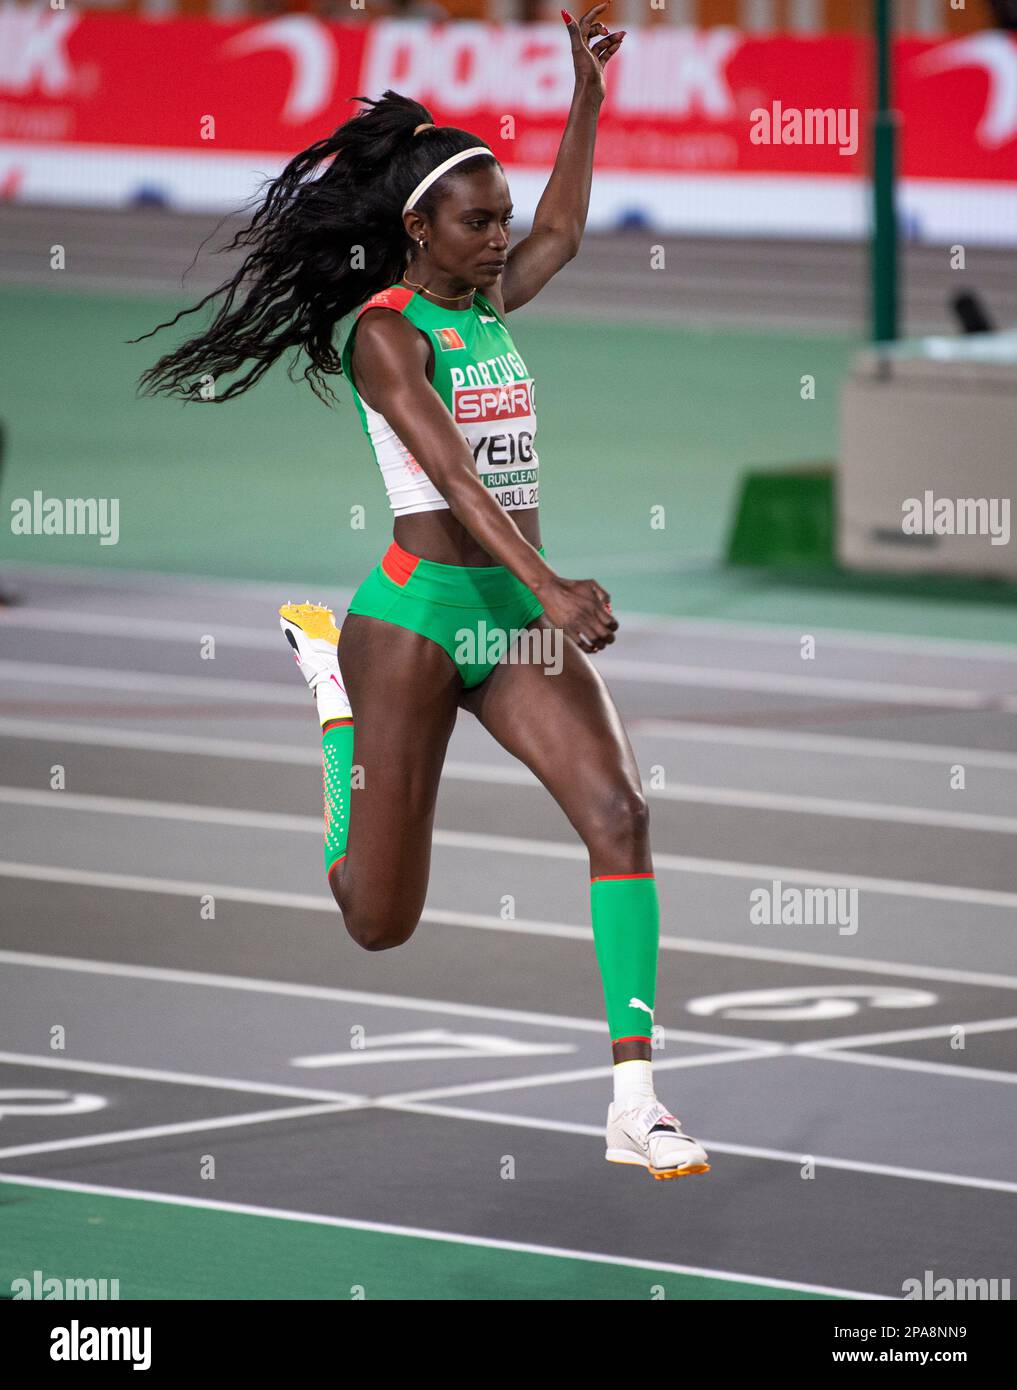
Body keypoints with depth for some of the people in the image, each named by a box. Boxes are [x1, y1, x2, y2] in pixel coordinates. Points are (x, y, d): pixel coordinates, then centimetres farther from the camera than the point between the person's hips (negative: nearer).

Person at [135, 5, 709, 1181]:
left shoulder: (486, 306, 12)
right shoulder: (385, 334, -11)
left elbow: (560, 234, 33)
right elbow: (451, 473, -24)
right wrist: (547, 585, -36)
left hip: (516, 612, 7)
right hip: (418, 608, -7)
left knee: (618, 810, -16)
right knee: (380, 919, 0)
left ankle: (635, 1103, -19)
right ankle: (336, 697, 31)